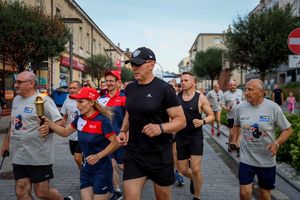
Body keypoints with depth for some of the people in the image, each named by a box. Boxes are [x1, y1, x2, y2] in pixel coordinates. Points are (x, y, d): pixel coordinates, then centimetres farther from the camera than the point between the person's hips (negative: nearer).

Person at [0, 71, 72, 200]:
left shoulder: (43, 100, -12)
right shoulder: (16, 100, 12)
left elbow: (60, 123, -16)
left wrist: (49, 127, -34)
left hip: (39, 157, -7)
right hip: (18, 156, 7)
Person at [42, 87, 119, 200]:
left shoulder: (102, 120, -19)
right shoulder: (80, 119, 1)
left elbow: (115, 143, -18)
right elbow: (65, 132, 13)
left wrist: (98, 156, -26)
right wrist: (47, 122, 3)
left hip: (101, 170, -6)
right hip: (86, 169, 6)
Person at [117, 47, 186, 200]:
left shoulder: (164, 89, -13)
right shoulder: (129, 88, 4)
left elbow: (181, 120, -13)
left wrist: (161, 128, -31)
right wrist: (123, 131, 3)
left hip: (160, 155, -4)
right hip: (133, 153, 4)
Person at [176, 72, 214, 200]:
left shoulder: (200, 98, -6)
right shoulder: (176, 97, 0)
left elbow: (211, 116, -1)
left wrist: (202, 121, -20)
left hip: (196, 136, -2)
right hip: (180, 137, 3)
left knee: (195, 169, -7)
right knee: (183, 170, 9)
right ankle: (193, 179, 46)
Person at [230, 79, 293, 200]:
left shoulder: (273, 107, -12)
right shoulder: (241, 107, -4)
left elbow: (288, 130, -5)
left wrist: (276, 143, -21)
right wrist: (234, 140, 1)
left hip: (267, 160, -1)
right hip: (246, 159, 1)